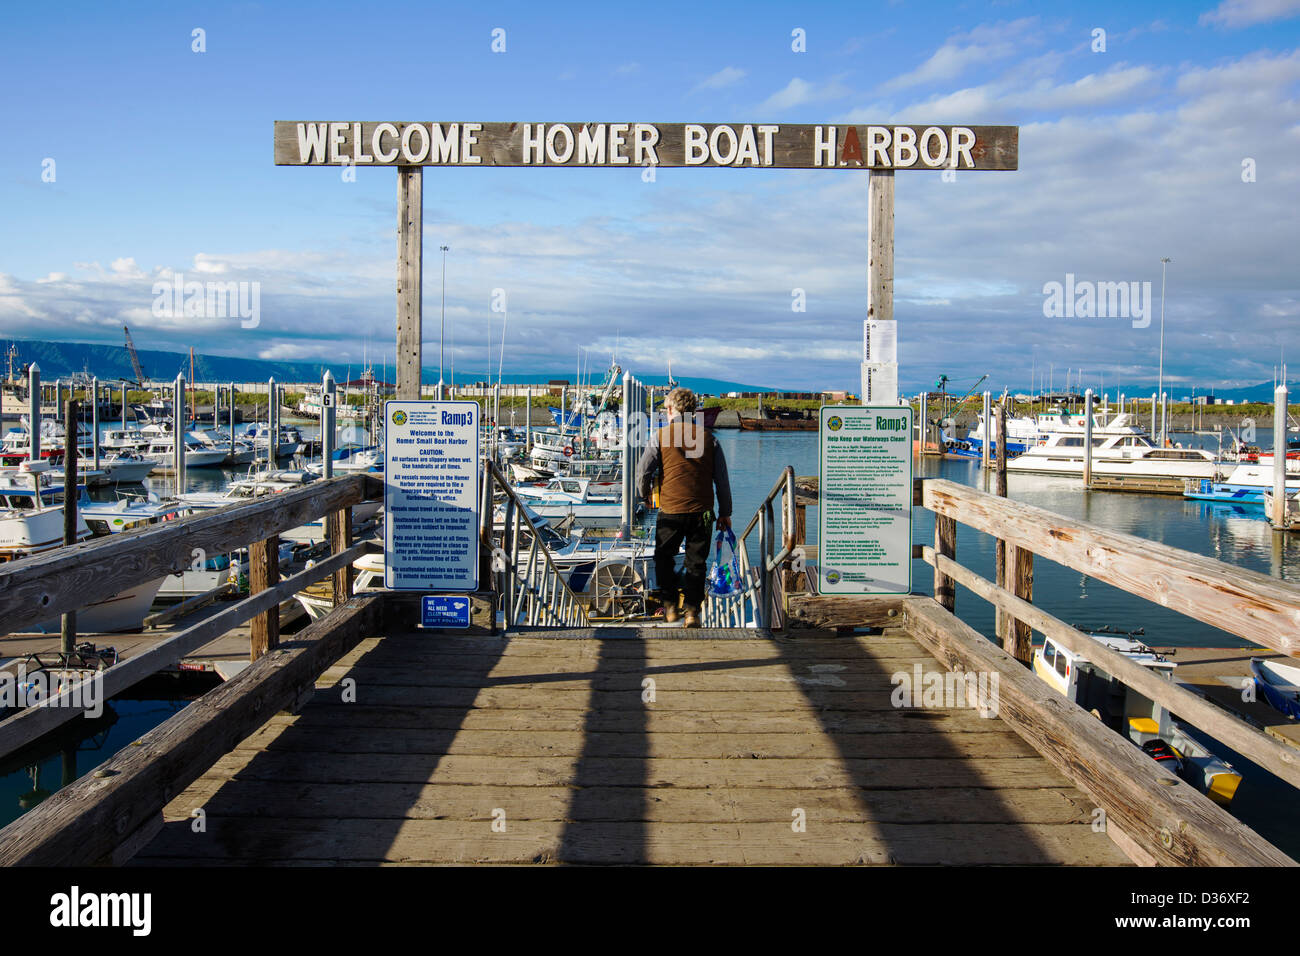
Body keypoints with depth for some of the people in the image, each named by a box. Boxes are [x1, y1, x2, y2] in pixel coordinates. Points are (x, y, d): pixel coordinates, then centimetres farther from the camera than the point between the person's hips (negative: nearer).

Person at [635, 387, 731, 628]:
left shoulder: (660, 437, -1)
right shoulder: (708, 438, 5)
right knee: (696, 562, 9)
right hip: (702, 511, 2)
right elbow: (722, 480, 7)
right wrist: (725, 513, 14)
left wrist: (645, 496, 18)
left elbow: (643, 472, -1)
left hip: (670, 511, -1)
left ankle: (669, 605, 17)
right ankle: (691, 611, 6)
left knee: (664, 557, 17)